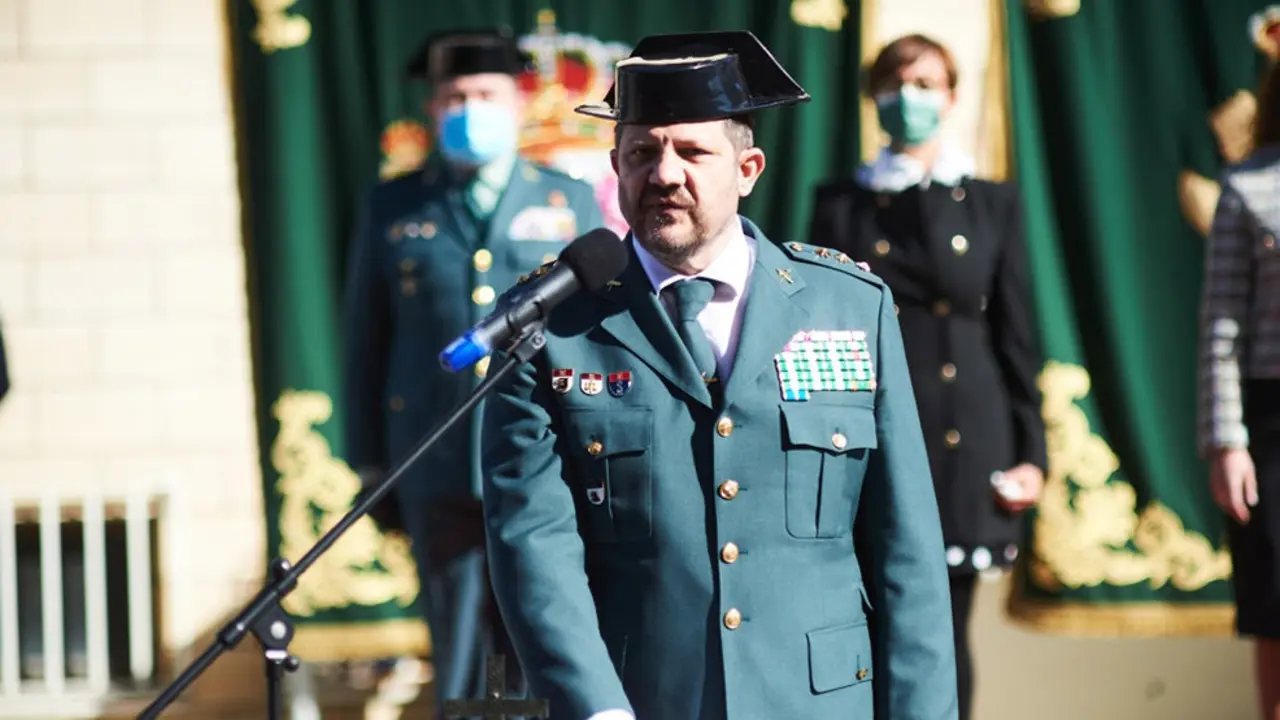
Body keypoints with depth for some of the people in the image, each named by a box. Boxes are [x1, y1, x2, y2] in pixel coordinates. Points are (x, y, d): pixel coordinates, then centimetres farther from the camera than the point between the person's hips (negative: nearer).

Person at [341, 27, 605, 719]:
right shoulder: (392, 208, 9)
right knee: (456, 651, 5)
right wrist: (368, 458, 7)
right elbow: (365, 340, 10)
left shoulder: (570, 202, 9)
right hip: (437, 472, 1)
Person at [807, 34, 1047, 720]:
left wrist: (1030, 452, 2)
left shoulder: (993, 204, 9)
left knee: (945, 635, 3)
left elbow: (1016, 336, 8)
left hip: (963, 437, 1)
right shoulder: (840, 202, 7)